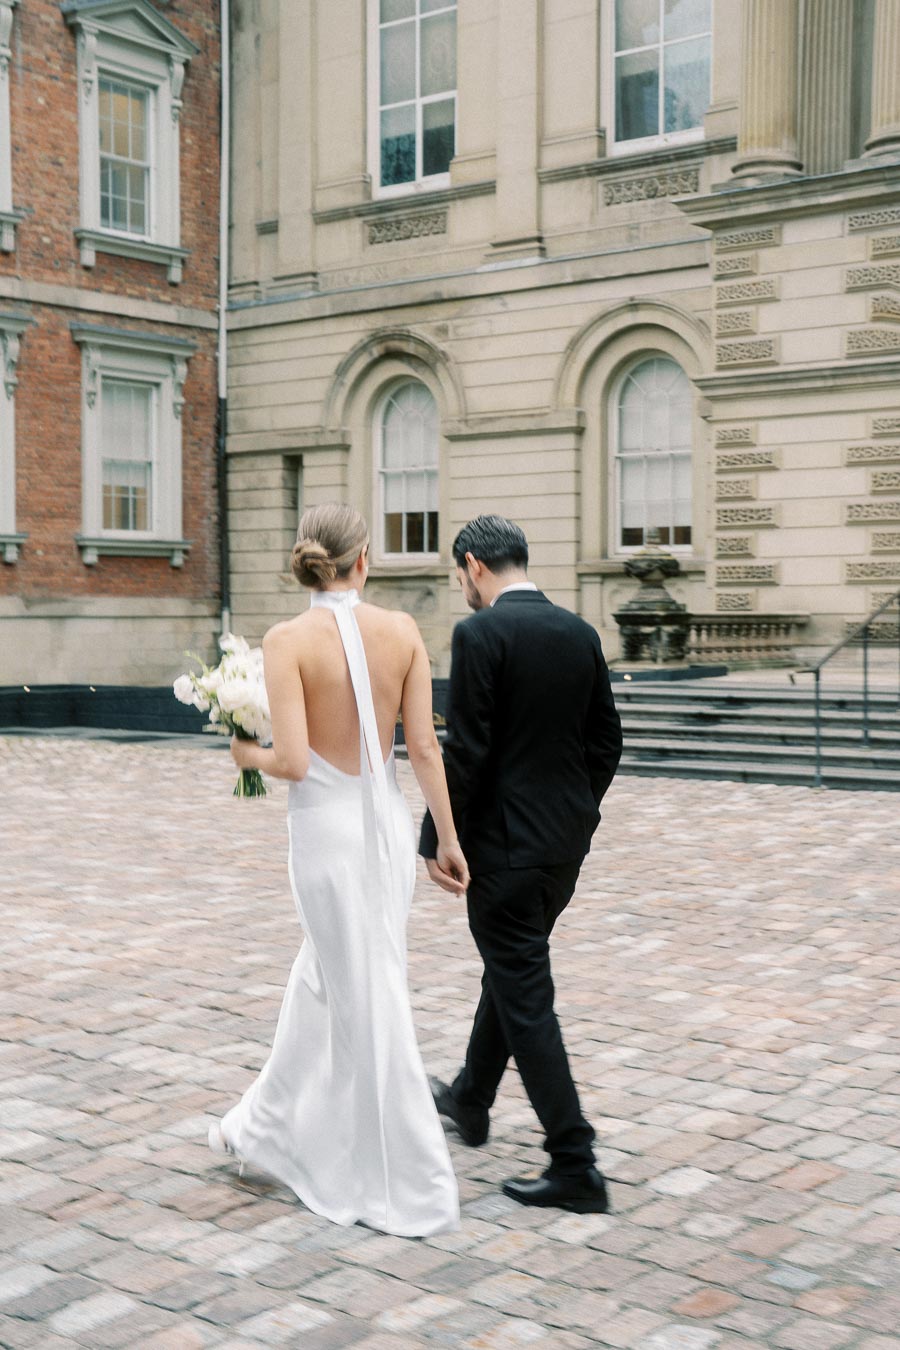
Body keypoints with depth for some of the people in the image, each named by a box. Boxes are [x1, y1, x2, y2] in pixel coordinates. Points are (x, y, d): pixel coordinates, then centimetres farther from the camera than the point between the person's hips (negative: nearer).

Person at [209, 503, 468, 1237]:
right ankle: (267, 1126, 39)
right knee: (324, 978, 20)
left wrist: (249, 755, 4)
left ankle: (412, 1184, 14)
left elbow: (293, 761, -18)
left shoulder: (288, 639, -13)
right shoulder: (402, 630, -2)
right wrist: (449, 839, 6)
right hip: (389, 818, 5)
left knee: (369, 1003, 5)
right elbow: (425, 747, -2)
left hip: (327, 824, -4)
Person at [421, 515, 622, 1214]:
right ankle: (470, 1102, 43)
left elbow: (465, 749, -18)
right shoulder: (581, 632, 6)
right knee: (510, 970, 24)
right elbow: (607, 740, 10)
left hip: (505, 843, -8)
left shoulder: (480, 633, -16)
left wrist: (438, 839, -8)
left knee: (525, 996, -1)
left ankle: (575, 1166, 2)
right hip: (568, 841, 8)